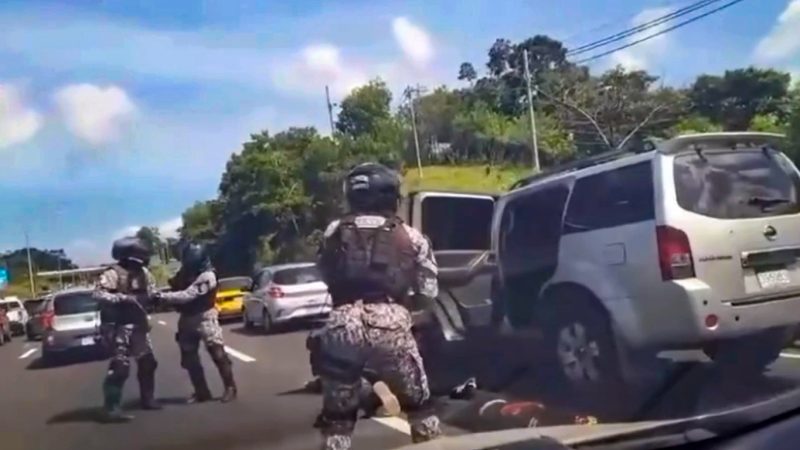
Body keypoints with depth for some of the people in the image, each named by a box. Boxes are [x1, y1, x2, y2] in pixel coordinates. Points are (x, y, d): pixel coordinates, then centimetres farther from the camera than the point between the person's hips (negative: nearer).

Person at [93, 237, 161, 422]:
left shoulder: (143, 273, 8)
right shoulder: (113, 273, -16)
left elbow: (150, 293, 21)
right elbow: (98, 294, -28)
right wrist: (123, 298, -34)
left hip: (138, 324, 8)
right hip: (120, 326, -8)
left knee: (147, 362, 14)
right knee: (120, 366, -13)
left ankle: (148, 399, 29)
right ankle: (111, 408, -9)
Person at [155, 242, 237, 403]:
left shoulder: (207, 276, -20)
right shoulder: (185, 271, 4)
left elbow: (188, 295, -28)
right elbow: (176, 288, 11)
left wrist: (163, 296, -30)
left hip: (204, 318, -7)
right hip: (187, 319, 7)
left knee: (218, 354, -5)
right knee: (189, 358, 7)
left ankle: (230, 388, 6)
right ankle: (201, 392, 17)